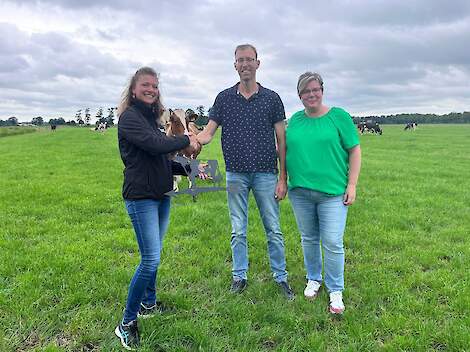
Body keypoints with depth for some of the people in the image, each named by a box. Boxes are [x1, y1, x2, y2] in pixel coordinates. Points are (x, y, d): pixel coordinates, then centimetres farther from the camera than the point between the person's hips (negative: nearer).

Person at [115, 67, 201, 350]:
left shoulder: (151, 118, 15)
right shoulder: (130, 117, -9)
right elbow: (156, 145, -24)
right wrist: (186, 140, -9)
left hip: (162, 195, 8)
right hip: (141, 197, -8)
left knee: (153, 255, 18)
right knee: (150, 260, -9)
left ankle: (149, 304, 36)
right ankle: (127, 323, 5)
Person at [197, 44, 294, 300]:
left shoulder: (271, 98, 2)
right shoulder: (224, 98, 5)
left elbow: (281, 141, 1)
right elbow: (208, 133, 0)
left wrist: (283, 178, -4)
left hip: (266, 174, -1)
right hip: (236, 175, 1)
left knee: (273, 230, 7)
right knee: (238, 231, 10)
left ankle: (281, 277, 22)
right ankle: (239, 276, 25)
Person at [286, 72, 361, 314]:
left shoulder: (339, 116, -2)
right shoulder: (295, 120, 8)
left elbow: (354, 151, -2)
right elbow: (285, 149, 18)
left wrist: (352, 185, -8)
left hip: (332, 192, -3)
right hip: (300, 192, 4)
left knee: (333, 243, -2)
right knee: (308, 239, 16)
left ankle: (335, 291, 17)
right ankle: (313, 279, 36)